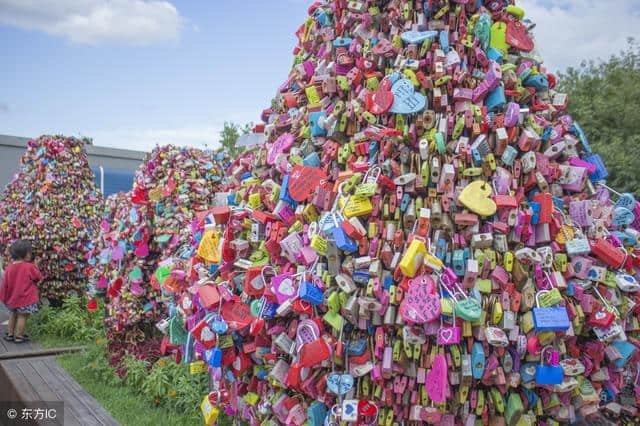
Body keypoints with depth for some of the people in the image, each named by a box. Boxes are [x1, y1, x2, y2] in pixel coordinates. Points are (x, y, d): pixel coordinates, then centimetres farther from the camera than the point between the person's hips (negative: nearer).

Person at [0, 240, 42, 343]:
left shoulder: (8, 268, -2)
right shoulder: (29, 267, -17)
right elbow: (39, 277, -4)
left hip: (12, 298, 6)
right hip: (26, 298, -6)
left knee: (13, 314, 22)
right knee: (22, 316, 3)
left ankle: (10, 334, 30)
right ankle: (18, 336, 8)